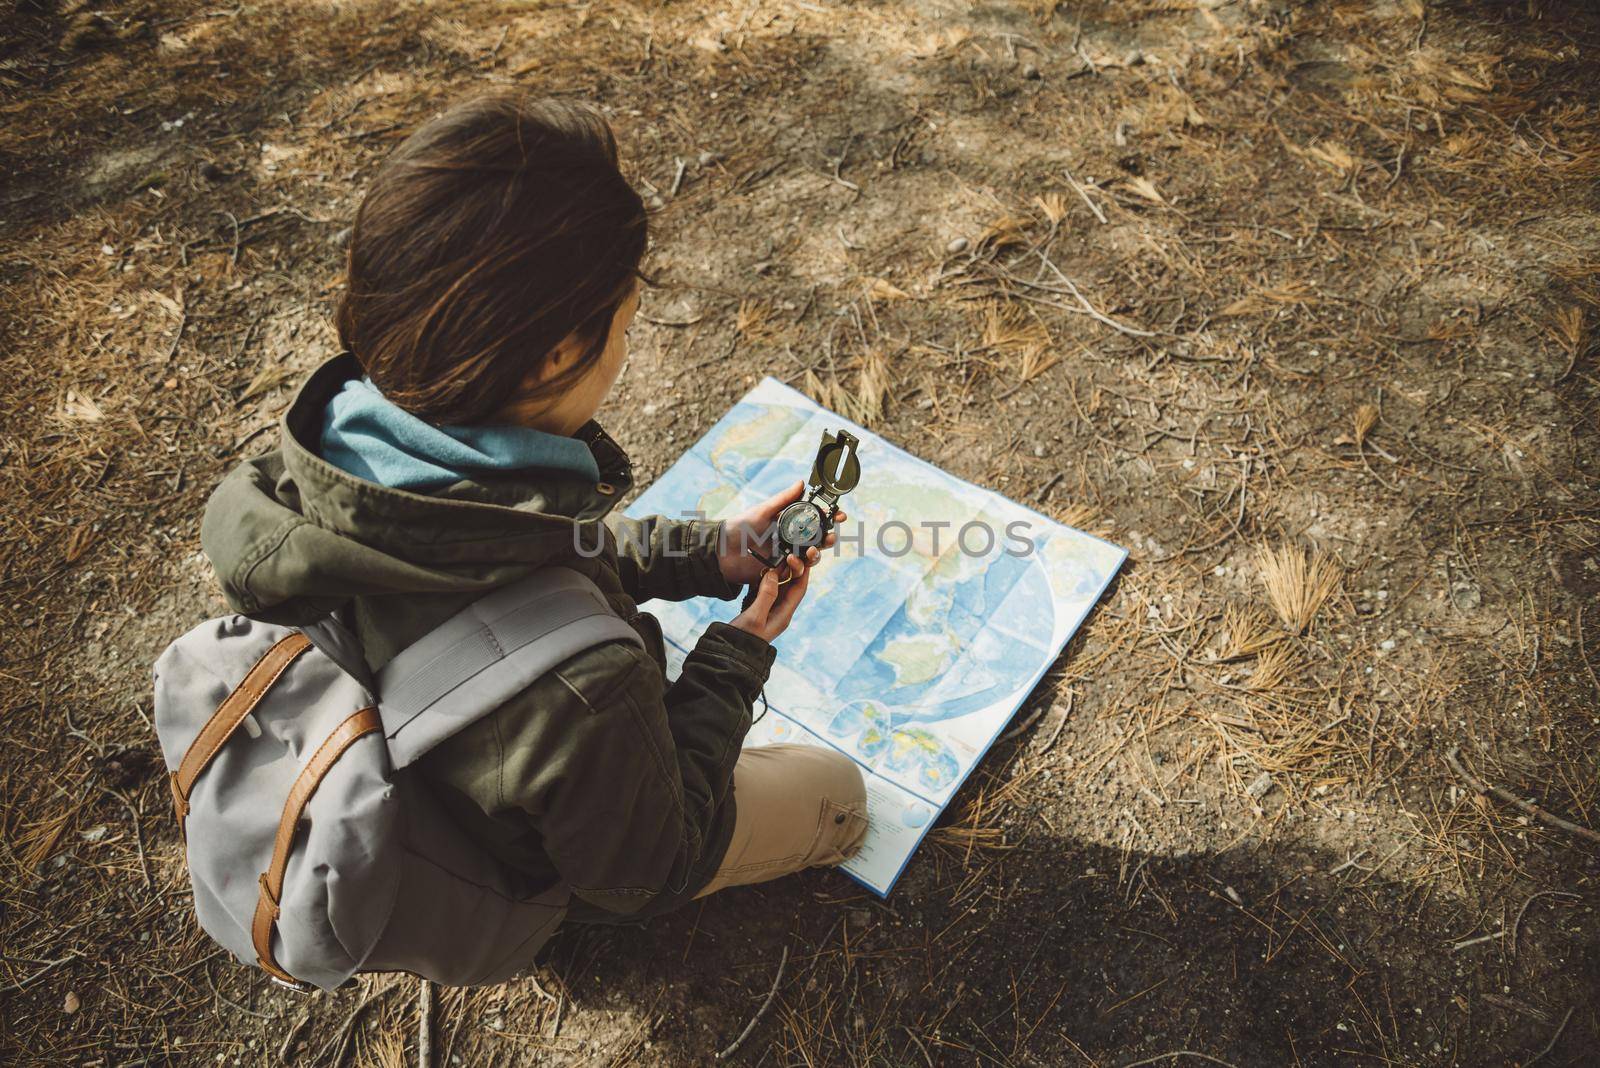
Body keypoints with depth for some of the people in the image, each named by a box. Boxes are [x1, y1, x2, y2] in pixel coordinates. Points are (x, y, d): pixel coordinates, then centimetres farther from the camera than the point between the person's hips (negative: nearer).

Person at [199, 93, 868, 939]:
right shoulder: (576, 685, -48)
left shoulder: (341, 440, -27)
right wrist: (736, 653, -17)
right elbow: (646, 876, -25)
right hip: (516, 891, -6)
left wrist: (706, 553, -8)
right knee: (837, 792, 15)